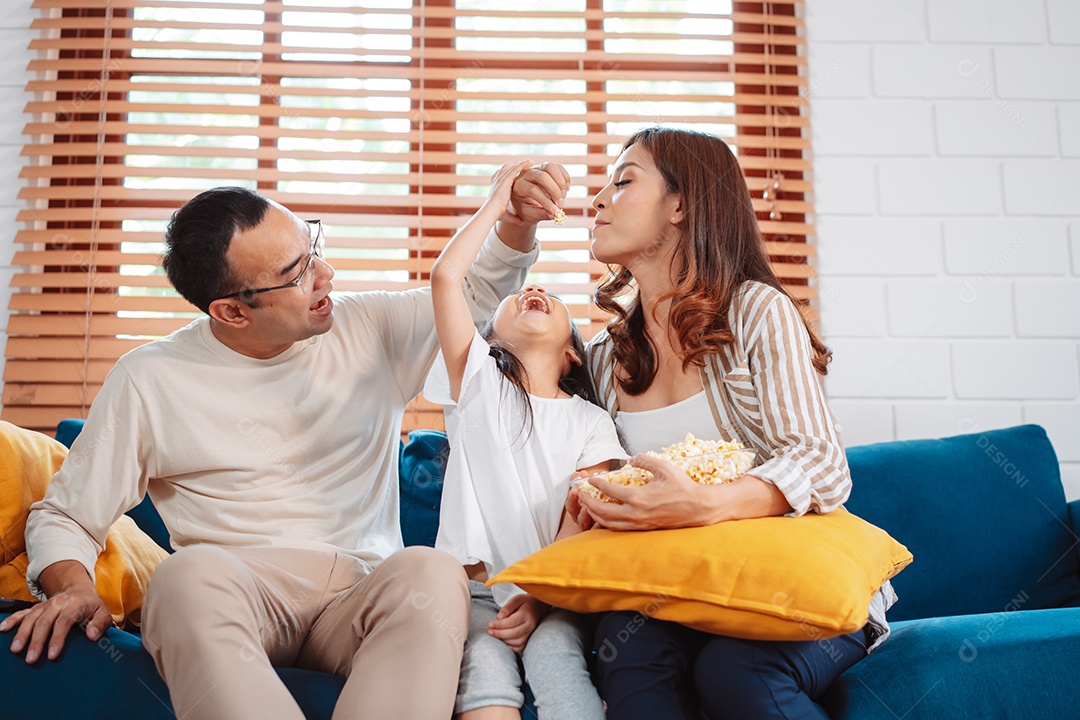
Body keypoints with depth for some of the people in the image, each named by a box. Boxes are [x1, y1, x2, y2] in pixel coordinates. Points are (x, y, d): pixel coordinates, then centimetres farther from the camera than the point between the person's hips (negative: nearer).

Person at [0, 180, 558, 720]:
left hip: (363, 594, 2)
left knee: (432, 572, -35)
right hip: (233, 596, -1)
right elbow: (64, 515, 12)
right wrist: (73, 587, -9)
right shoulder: (148, 380, 5)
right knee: (191, 573, -38)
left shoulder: (368, 329, 10)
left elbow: (479, 293, 22)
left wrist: (520, 219, 4)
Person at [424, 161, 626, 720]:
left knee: (555, 658, -29)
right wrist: (498, 201, 6)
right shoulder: (479, 386, 7)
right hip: (474, 586, -1)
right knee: (484, 668, -29)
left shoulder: (591, 423, 10)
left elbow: (579, 527, 0)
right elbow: (445, 276, -4)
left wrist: (539, 599, -15)